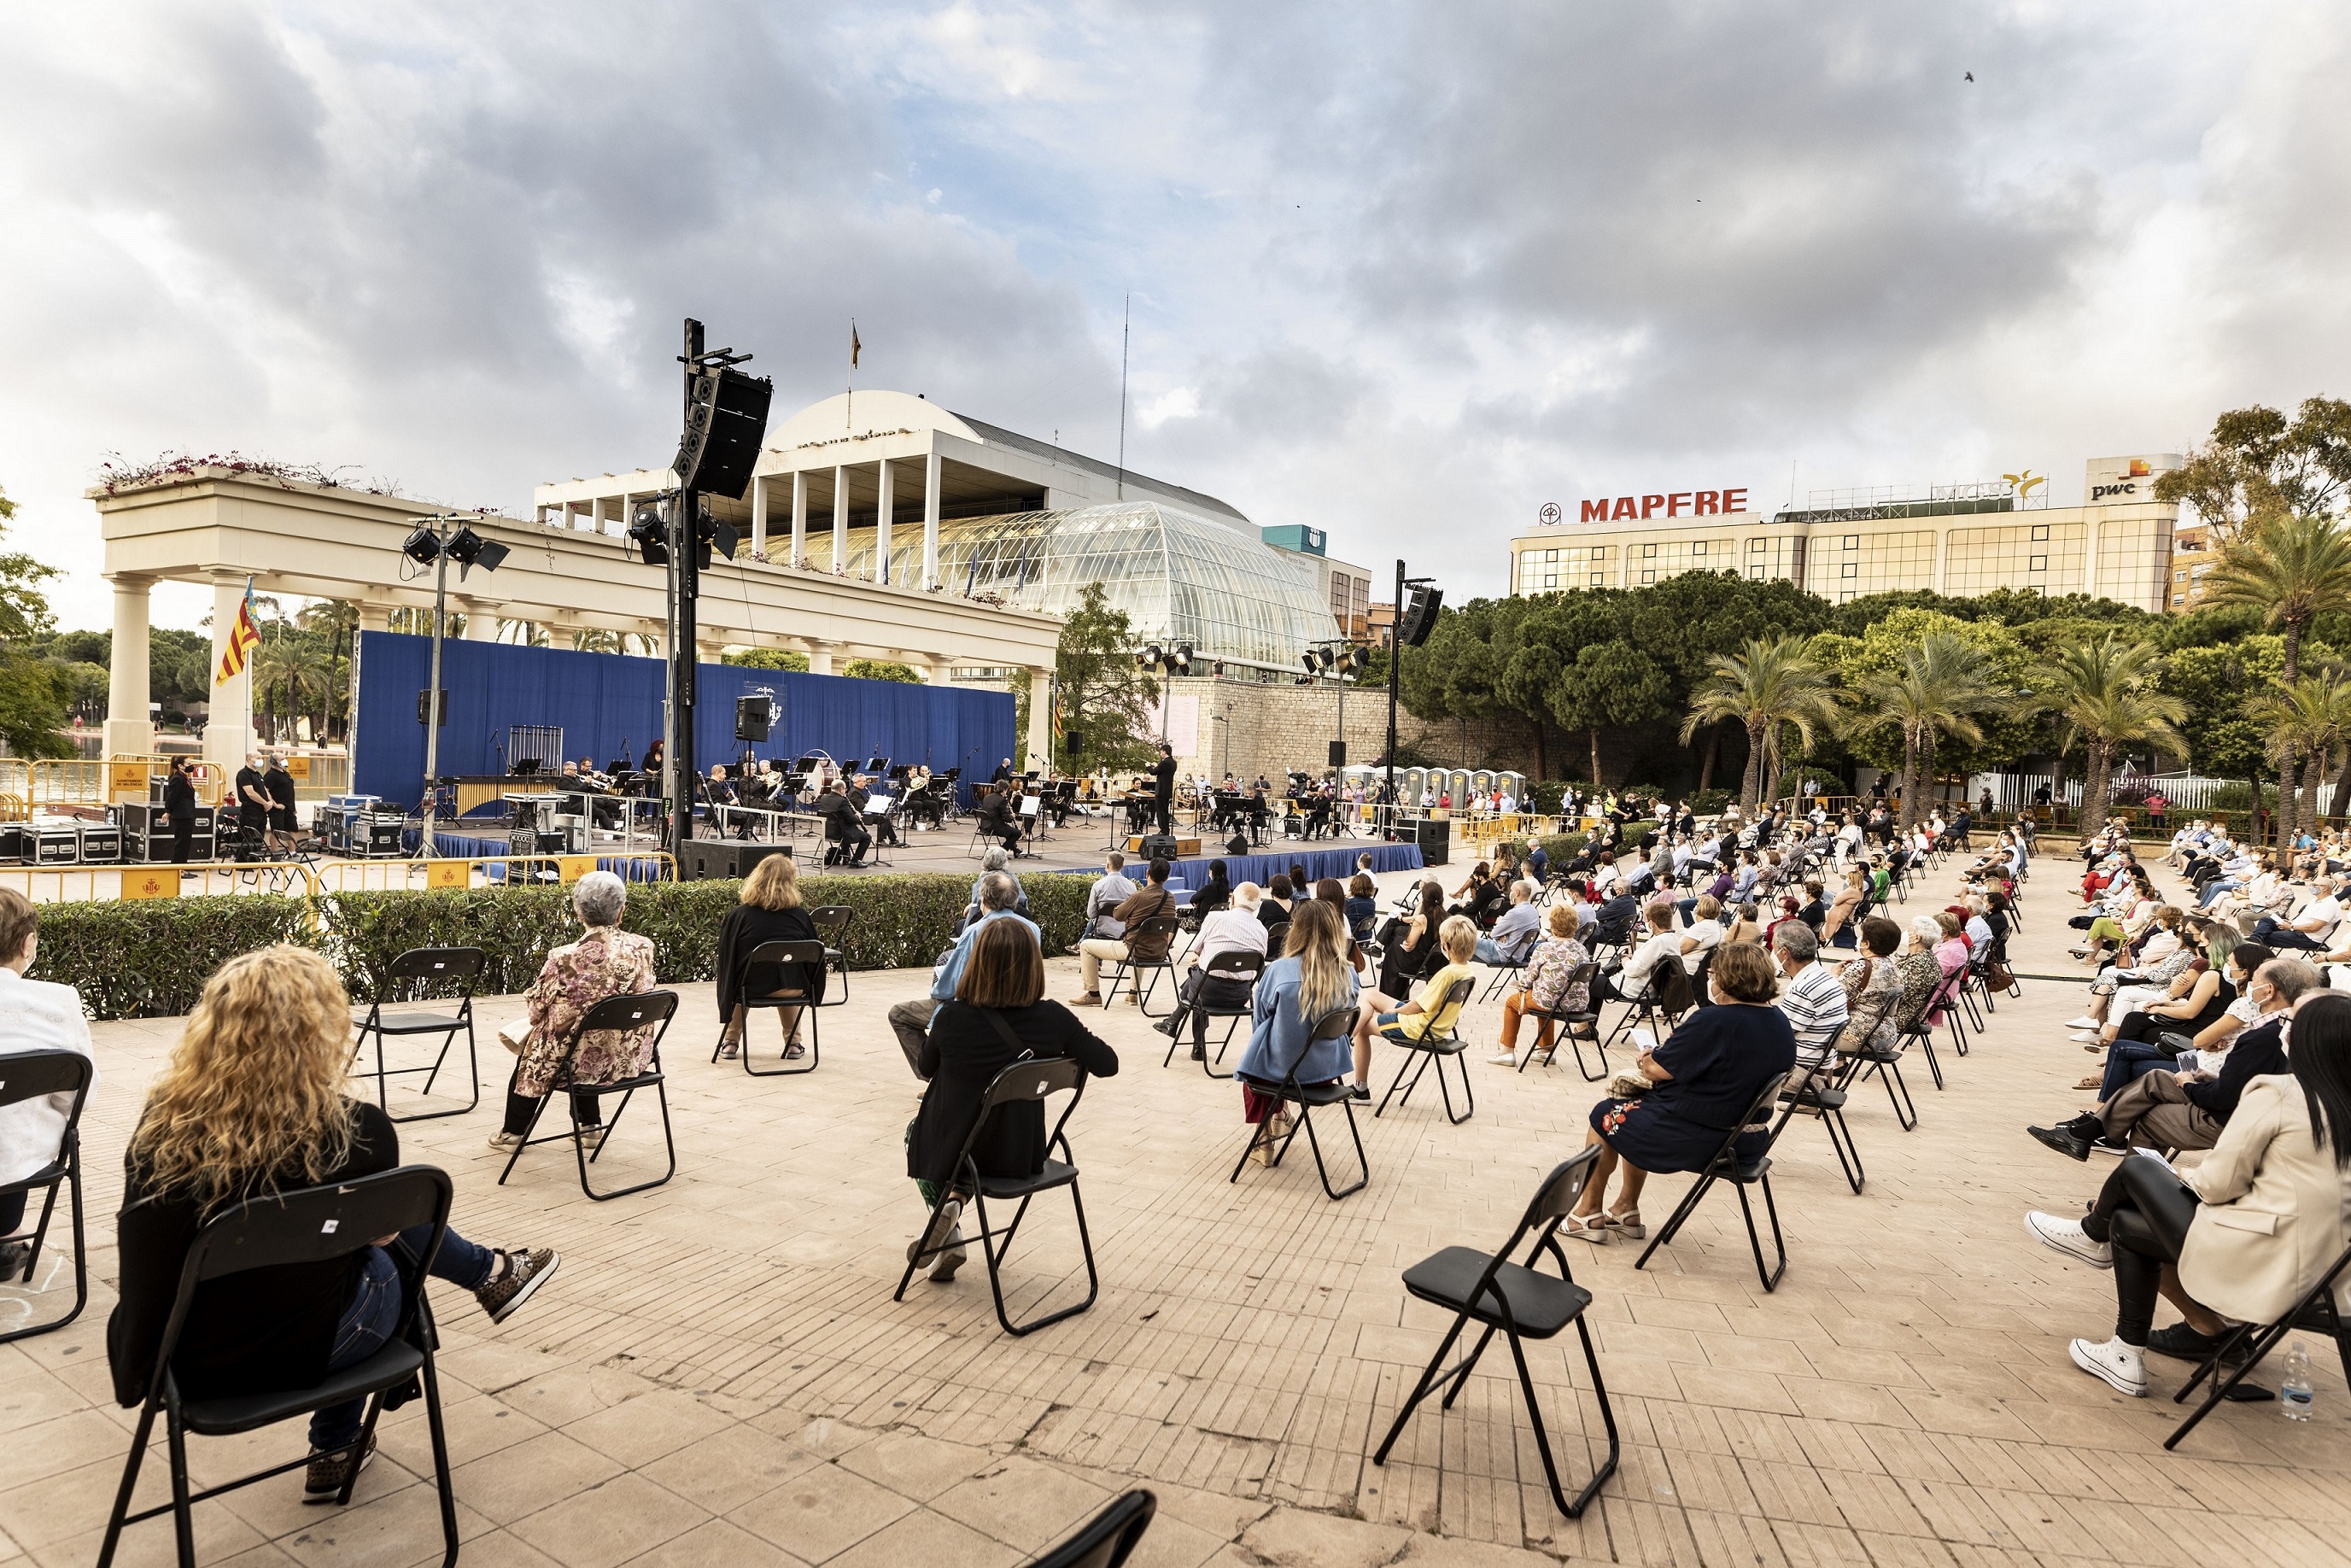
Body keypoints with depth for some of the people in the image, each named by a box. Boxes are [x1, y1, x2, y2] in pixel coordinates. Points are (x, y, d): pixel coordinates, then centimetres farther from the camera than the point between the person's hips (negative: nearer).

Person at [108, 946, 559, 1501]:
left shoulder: (163, 1123, -16)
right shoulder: (359, 1132, -25)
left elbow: (142, 1250, 3)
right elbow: (379, 1227, -3)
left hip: (193, 1366, 3)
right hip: (304, 1355, -3)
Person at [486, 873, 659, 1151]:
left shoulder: (566, 958, -23)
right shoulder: (643, 947, -12)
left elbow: (536, 1011, -10)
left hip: (586, 1060, -3)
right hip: (631, 1057, 4)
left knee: (531, 1050, 28)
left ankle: (513, 1131, 46)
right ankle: (591, 1124, 40)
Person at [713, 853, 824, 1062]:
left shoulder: (737, 915, -7)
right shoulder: (800, 916, -6)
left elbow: (726, 959, 0)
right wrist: (813, 995, 18)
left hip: (753, 988, 0)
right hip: (793, 990, 1)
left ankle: (731, 1041, 36)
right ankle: (793, 1043, 35)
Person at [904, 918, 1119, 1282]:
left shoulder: (951, 1017, -22)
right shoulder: (1053, 1018, -19)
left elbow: (926, 1069, -1)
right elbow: (1107, 1065, -7)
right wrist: (1080, 1038, 11)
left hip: (956, 1150, -2)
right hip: (1022, 1154, 2)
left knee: (917, 1129, 33)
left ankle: (949, 1238, 17)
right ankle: (957, 1198, 11)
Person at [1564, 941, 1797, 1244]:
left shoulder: (1713, 1021, -26)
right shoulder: (1781, 1023, -1)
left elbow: (1657, 1069, -20)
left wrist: (1645, 1059, 2)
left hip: (1696, 1137, -8)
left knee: (1605, 1116, 14)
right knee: (1640, 1104, 27)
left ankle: (1588, 1215, 24)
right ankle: (1627, 1210, 34)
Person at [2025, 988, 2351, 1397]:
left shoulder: (2276, 1092, -14)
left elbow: (2219, 1182, -14)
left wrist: (2188, 1177, 7)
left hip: (2257, 1262, -7)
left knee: (2136, 1170, 9)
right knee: (2127, 1224, 17)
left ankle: (2093, 1234, 32)